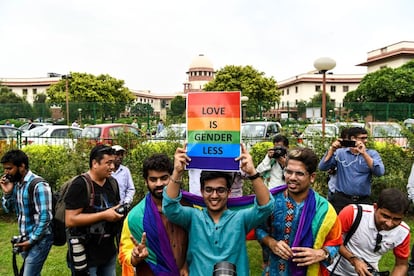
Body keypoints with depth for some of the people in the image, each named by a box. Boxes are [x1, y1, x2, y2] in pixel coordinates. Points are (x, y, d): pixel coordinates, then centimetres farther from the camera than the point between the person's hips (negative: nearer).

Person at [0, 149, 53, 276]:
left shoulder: (38, 185, -20)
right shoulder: (15, 184, 5)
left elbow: (45, 217, -22)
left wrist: (31, 240, -15)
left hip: (39, 239, -8)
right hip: (25, 239, 8)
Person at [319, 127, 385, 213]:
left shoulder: (372, 154, 5)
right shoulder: (340, 152, 5)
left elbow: (380, 172, -12)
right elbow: (322, 167, -3)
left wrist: (364, 154, -18)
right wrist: (332, 150, -12)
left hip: (363, 200, 1)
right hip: (341, 199, 0)